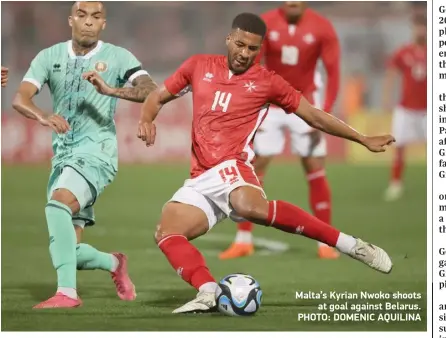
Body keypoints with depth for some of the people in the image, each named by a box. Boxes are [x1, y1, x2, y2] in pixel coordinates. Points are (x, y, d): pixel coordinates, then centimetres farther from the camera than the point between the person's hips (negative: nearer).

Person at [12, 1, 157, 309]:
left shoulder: (117, 57, -1)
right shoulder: (50, 57, 7)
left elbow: (151, 91, -15)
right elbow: (20, 98, -5)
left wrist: (111, 90, -31)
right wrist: (43, 117, -28)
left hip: (96, 151, -5)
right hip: (63, 155, 5)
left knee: (58, 204, -32)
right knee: (70, 249, 5)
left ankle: (67, 292, -33)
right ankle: (114, 263, 36)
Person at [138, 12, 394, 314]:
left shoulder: (267, 82, 7)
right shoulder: (199, 66, 14)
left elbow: (315, 117, 13)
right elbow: (157, 98, 23)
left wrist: (364, 140, 12)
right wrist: (147, 120, 0)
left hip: (230, 167, -5)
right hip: (200, 180, 5)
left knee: (251, 206, -38)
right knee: (166, 234, -21)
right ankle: (209, 293, -34)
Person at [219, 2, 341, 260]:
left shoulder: (322, 28, -12)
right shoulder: (265, 25, -11)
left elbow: (333, 74, -9)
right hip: (270, 106, 1)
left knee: (316, 172, -5)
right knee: (252, 171, -1)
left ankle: (326, 242, 3)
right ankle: (244, 240, 8)